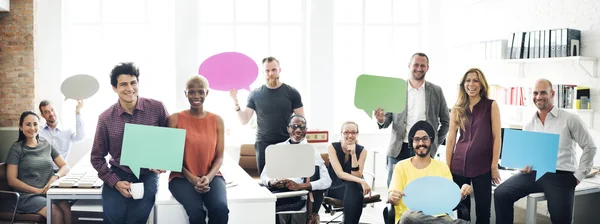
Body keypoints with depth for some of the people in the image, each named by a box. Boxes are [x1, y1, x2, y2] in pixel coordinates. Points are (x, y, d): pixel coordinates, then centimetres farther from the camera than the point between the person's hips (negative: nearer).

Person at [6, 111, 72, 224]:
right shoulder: (17, 148, 5)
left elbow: (66, 167, 15)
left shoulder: (46, 145, 17)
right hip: (28, 195, -3)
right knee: (56, 213, -32)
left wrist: (56, 176, -8)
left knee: (68, 209, -30)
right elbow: (12, 180, -1)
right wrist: (38, 190, -11)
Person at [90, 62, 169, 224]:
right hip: (118, 174, 1)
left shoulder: (156, 108, -6)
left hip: (147, 175, -1)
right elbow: (97, 157, 5)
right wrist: (115, 182, -8)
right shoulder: (106, 118, -3)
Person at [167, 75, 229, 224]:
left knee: (221, 209, -31)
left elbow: (219, 157, 5)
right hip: (182, 177, -2)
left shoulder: (217, 120, 7)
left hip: (211, 176, 2)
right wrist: (191, 178, -14)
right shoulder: (175, 119, 1)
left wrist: (209, 177, -14)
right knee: (196, 211, -33)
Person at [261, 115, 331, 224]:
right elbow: (264, 175, 14)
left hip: (297, 196, -3)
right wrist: (271, 182, -11)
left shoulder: (312, 151, 7)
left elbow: (327, 181, -3)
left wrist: (300, 186, -17)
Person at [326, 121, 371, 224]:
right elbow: (340, 174, -20)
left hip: (354, 188, 2)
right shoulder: (332, 147, -11)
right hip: (335, 187, -2)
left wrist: (353, 154, -24)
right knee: (351, 186, -33)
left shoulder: (362, 150, -6)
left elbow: (357, 176, -14)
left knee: (353, 187, -34)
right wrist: (361, 181, -34)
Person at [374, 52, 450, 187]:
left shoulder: (436, 91, 8)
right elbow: (388, 120, 8)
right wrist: (381, 120, -15)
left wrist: (435, 143, 7)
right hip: (399, 150, 0)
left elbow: (445, 121, 15)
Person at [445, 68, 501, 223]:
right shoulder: (457, 108, 8)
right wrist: (447, 166, 4)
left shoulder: (491, 106, 0)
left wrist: (494, 166, -7)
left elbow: (496, 137, -2)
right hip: (459, 165, 3)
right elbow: (451, 139, 8)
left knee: (483, 208, 3)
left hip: (482, 166, -2)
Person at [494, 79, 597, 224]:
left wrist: (578, 175, -3)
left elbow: (589, 147, 2)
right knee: (501, 193, -13)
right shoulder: (529, 124, 12)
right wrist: (524, 165, -3)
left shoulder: (570, 119, -1)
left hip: (560, 175, -4)